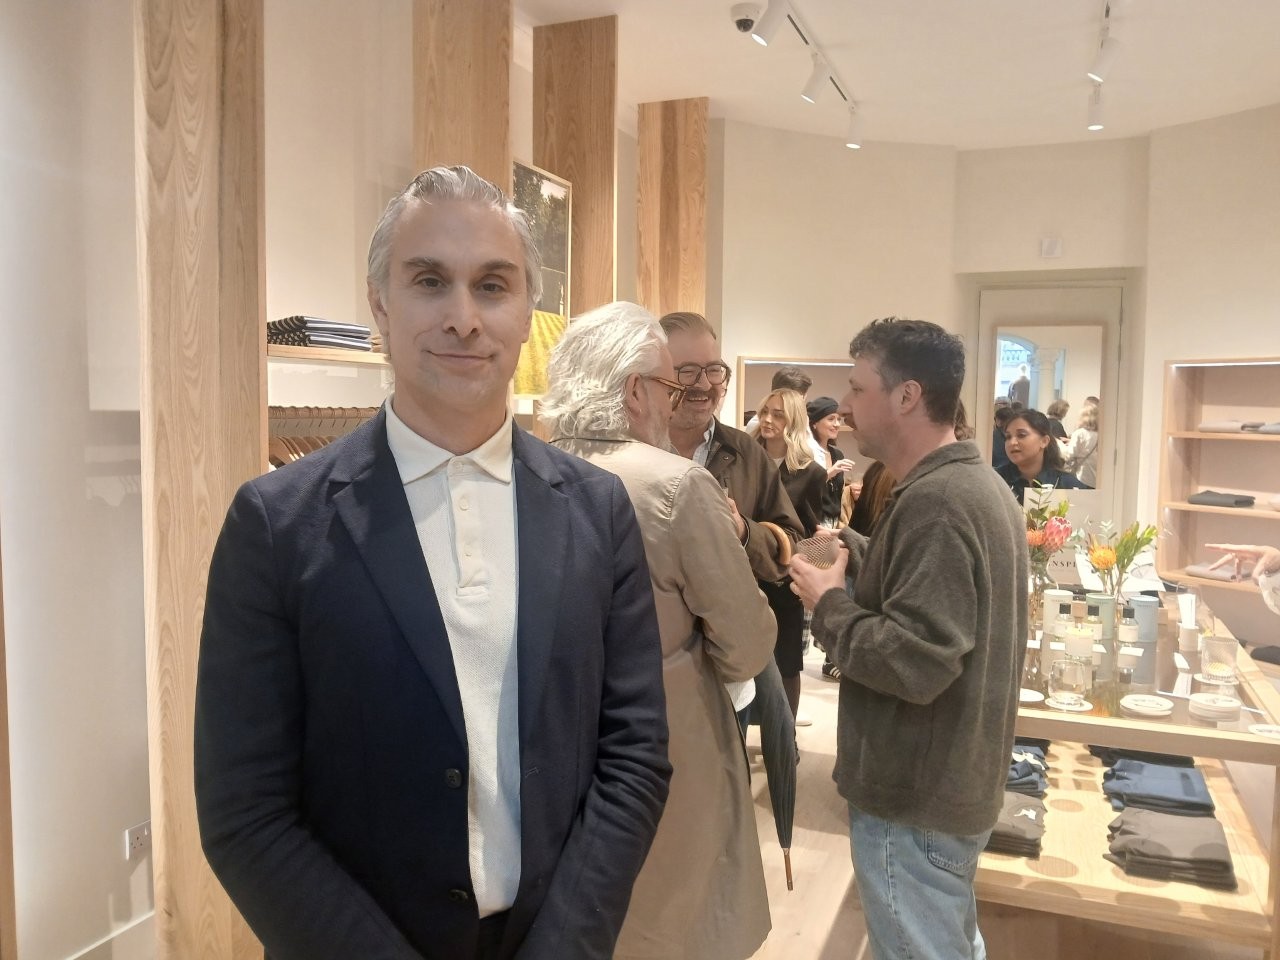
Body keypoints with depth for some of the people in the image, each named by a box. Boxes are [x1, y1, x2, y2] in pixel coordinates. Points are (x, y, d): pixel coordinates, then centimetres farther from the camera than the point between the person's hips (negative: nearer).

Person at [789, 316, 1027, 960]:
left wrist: (829, 603, -18)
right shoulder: (976, 482, 8)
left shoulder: (935, 501, -25)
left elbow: (915, 662, -31)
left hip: (917, 796, -10)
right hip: (954, 781, 10)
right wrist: (858, 554, 5)